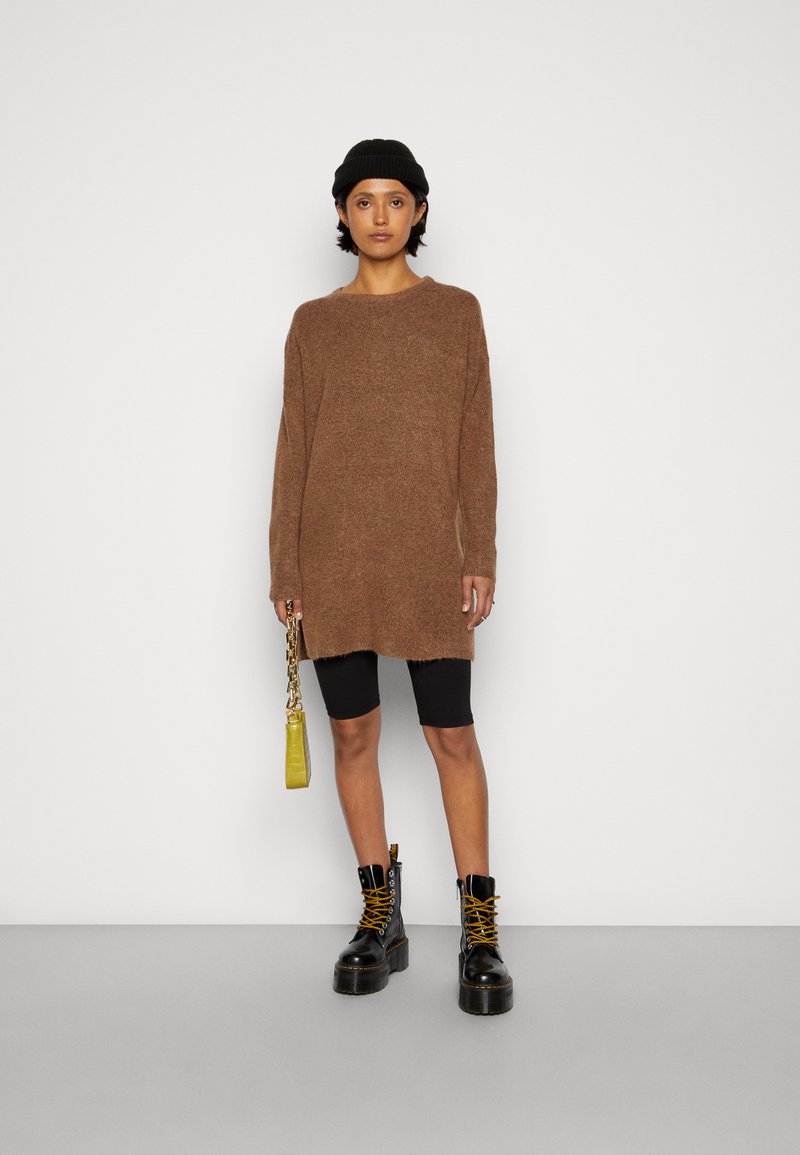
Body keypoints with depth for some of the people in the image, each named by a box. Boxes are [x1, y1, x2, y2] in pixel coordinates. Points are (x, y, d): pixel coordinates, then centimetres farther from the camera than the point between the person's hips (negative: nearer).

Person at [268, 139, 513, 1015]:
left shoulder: (456, 312, 7)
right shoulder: (313, 324, 9)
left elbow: (475, 444, 4)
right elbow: (293, 451, 8)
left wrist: (482, 559, -4)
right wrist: (283, 570, 2)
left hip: (429, 556, -2)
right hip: (333, 558, 2)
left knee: (452, 735, -2)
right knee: (353, 731, 6)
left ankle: (480, 930, 9)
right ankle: (380, 918, 20)